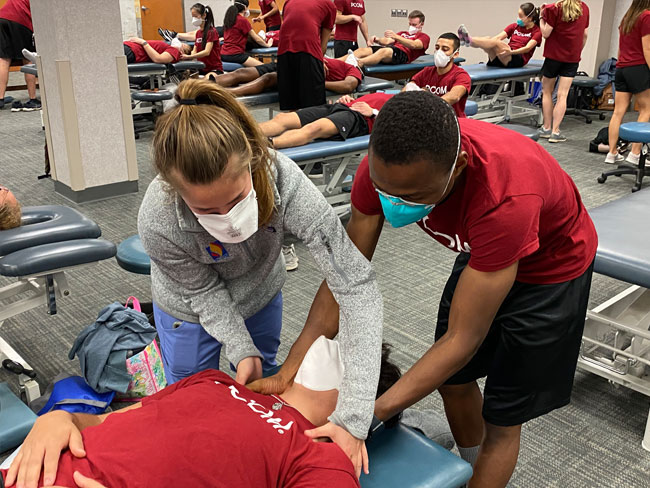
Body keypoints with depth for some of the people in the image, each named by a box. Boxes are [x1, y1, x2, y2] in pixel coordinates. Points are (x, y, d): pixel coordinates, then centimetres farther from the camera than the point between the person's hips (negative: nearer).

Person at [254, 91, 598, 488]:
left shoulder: (506, 198, -44)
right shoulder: (385, 164, -28)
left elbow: (463, 339, -36)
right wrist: (290, 370, -26)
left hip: (551, 265, -5)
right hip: (481, 252, 5)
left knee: (503, 415, 2)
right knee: (452, 379, 14)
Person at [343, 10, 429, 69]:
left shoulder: (424, 37, 18)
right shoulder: (403, 33, 39)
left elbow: (413, 45, -6)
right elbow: (387, 41, 25)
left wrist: (396, 37, -20)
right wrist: (377, 40, 1)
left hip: (403, 54, -7)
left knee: (383, 51, -39)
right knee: (363, 50, -18)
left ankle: (358, 63, -64)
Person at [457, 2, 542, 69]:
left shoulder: (537, 31, 5)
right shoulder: (514, 26, 22)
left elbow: (527, 48, -12)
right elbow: (499, 37, 5)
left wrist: (511, 52, -30)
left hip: (518, 61, -5)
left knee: (495, 43, -30)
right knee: (488, 39, -24)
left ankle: (470, 40, -48)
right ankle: (467, 40, -50)